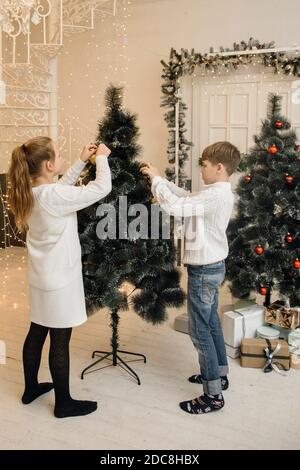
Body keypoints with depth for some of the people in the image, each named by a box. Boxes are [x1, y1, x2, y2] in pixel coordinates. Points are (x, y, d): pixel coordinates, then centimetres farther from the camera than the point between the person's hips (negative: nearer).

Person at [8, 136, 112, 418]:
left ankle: (31, 388, 37)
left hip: (40, 277, 9)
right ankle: (63, 403, 19)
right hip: (59, 279, -9)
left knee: (36, 333, 20)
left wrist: (81, 161, 13)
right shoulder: (53, 196, -25)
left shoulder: (30, 192, 1)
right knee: (60, 341, 4)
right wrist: (101, 158, -7)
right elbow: (102, 188, -23)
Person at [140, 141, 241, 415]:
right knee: (211, 322, 21)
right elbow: (187, 197, 15)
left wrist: (156, 179, -15)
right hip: (214, 266, 10)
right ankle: (219, 374, 36)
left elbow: (174, 206, -29)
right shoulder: (222, 193, 8)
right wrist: (160, 178, 7)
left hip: (204, 270, -10)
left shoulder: (215, 195, -24)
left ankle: (213, 395, 6)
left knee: (200, 329, -2)